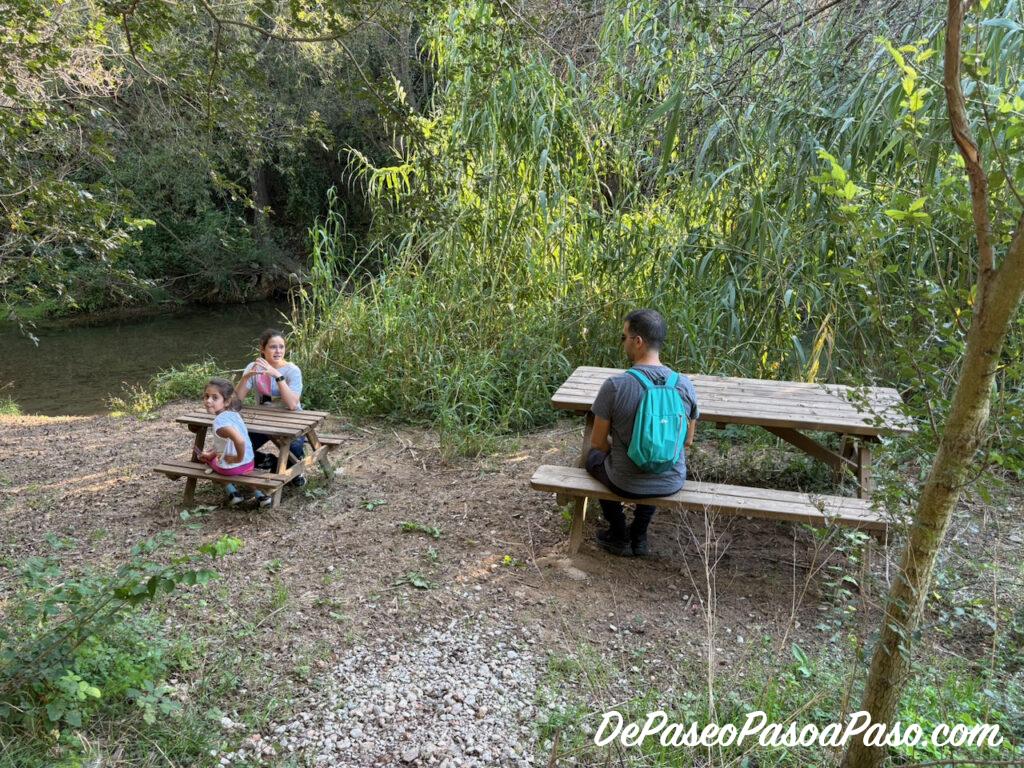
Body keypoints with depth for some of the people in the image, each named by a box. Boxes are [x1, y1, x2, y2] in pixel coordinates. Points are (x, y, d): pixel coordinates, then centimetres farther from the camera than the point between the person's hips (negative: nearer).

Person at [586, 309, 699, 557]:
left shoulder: (614, 386, -23)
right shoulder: (685, 385, -11)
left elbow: (598, 442, -11)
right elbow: (687, 442, 2)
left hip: (625, 484, -3)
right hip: (671, 483, 3)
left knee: (594, 456, 31)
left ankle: (620, 537, 33)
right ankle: (639, 535, 35)